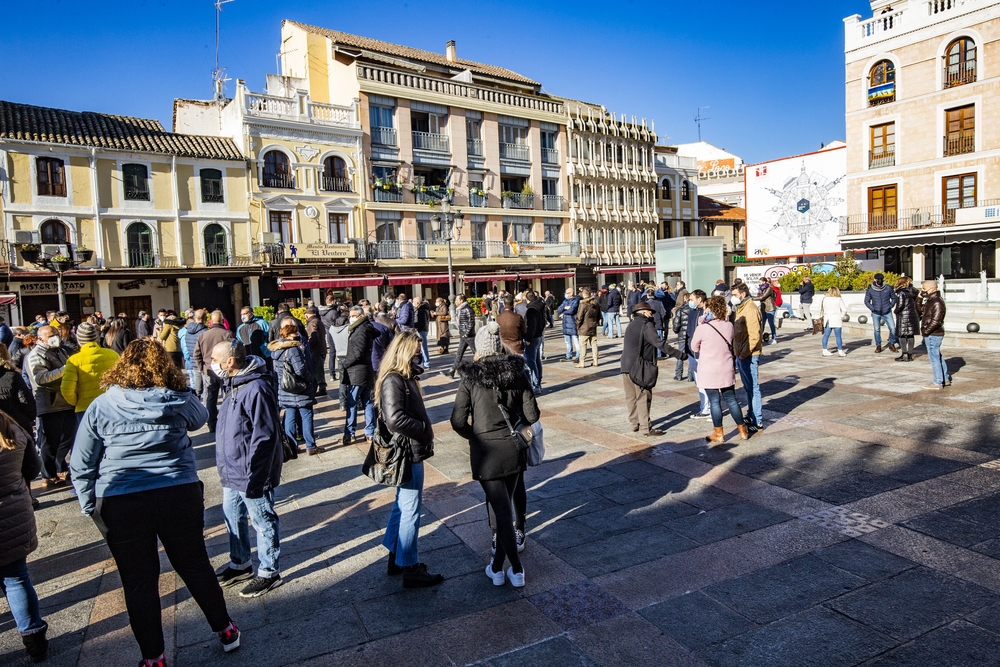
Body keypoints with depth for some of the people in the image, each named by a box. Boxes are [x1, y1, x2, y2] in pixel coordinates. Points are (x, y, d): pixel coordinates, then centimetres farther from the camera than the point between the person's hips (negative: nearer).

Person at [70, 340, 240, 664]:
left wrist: (91, 506, 10)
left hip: (120, 504, -1)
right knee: (196, 566, 18)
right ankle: (226, 631, 32)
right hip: (180, 495, 1)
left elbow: (81, 466, 0)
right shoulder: (180, 401, -2)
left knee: (138, 583, 14)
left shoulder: (100, 407, -3)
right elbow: (200, 418, 21)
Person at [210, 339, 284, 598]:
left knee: (262, 522, 7)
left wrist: (253, 476, -22)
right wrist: (224, 465, 19)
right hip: (232, 472, 10)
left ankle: (269, 573, 23)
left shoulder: (256, 389, -24)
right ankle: (240, 564, 41)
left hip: (251, 474, -10)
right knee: (232, 516, 22)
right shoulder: (233, 384, 7)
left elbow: (264, 437, -24)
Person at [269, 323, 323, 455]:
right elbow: (301, 369, -23)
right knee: (306, 416, 2)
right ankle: (310, 446, 7)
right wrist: (312, 378, -7)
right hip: (300, 390, -8)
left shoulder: (277, 349, 8)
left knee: (289, 417, 12)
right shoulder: (293, 348, -19)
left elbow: (276, 369, 14)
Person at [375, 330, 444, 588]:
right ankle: (410, 569, 14)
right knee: (410, 512, 1)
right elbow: (395, 419, -29)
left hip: (411, 453, 10)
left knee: (402, 507, 20)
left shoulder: (405, 378, 10)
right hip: (407, 454, -10)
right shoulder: (393, 381, -20)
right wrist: (424, 428, -18)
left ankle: (396, 558, 34)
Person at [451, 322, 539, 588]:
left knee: (501, 509, 3)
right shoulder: (518, 372, -2)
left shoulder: (471, 378, -8)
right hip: (513, 448, 3)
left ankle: (516, 570, 11)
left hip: (485, 451, -3)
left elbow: (458, 421, -11)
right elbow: (531, 415, -3)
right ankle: (498, 565, 29)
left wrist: (474, 435, 8)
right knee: (504, 504, 17)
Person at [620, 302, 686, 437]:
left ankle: (634, 423, 20)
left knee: (631, 397, 13)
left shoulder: (631, 325, 17)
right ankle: (646, 427, 0)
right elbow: (659, 344, -18)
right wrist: (679, 354, -16)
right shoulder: (646, 325, -9)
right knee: (644, 397, -3)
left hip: (626, 366, 8)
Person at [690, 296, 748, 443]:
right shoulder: (729, 326, -3)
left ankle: (718, 434, 14)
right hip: (727, 369, 4)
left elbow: (694, 348, -1)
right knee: (731, 399, 15)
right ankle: (743, 430, 24)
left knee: (714, 402, 5)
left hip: (709, 371, -4)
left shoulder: (702, 329, -17)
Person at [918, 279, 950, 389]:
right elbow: (920, 309, 22)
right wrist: (919, 298, 9)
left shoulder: (937, 302, -19)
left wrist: (926, 331, -19)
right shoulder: (930, 300, 12)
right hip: (931, 335, 10)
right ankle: (946, 379, 28)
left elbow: (936, 321, -24)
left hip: (933, 335, -10)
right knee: (938, 357, 18)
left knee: (934, 358, -3)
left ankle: (938, 383, 3)